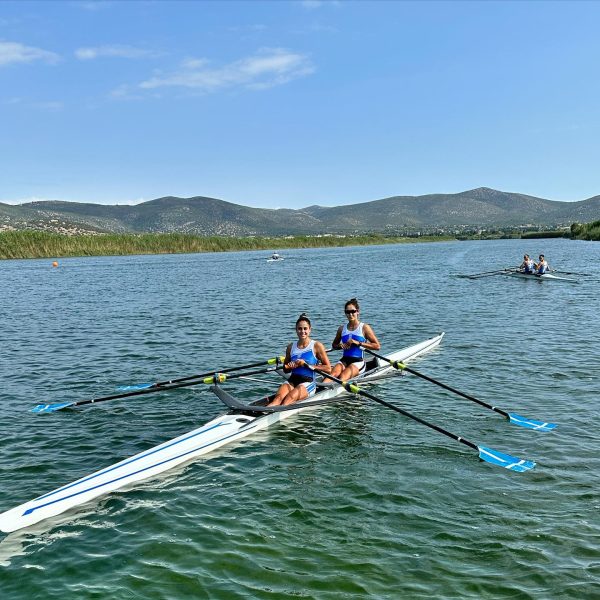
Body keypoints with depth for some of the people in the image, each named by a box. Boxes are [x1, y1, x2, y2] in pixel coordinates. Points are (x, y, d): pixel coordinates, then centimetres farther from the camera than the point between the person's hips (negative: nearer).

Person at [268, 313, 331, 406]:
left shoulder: (317, 346, 0)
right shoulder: (291, 347, 13)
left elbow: (328, 368, -5)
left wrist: (306, 365, -11)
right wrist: (290, 367, -1)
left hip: (308, 383, -3)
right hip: (292, 381, 3)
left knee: (289, 399, -33)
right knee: (278, 397, -29)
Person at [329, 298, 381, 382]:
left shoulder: (364, 328, 0)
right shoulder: (342, 329, 12)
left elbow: (377, 346, -6)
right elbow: (334, 344, 26)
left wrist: (358, 343, -15)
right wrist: (340, 345, 2)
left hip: (358, 362, -3)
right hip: (344, 360, 3)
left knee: (343, 377, -32)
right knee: (333, 373, -30)